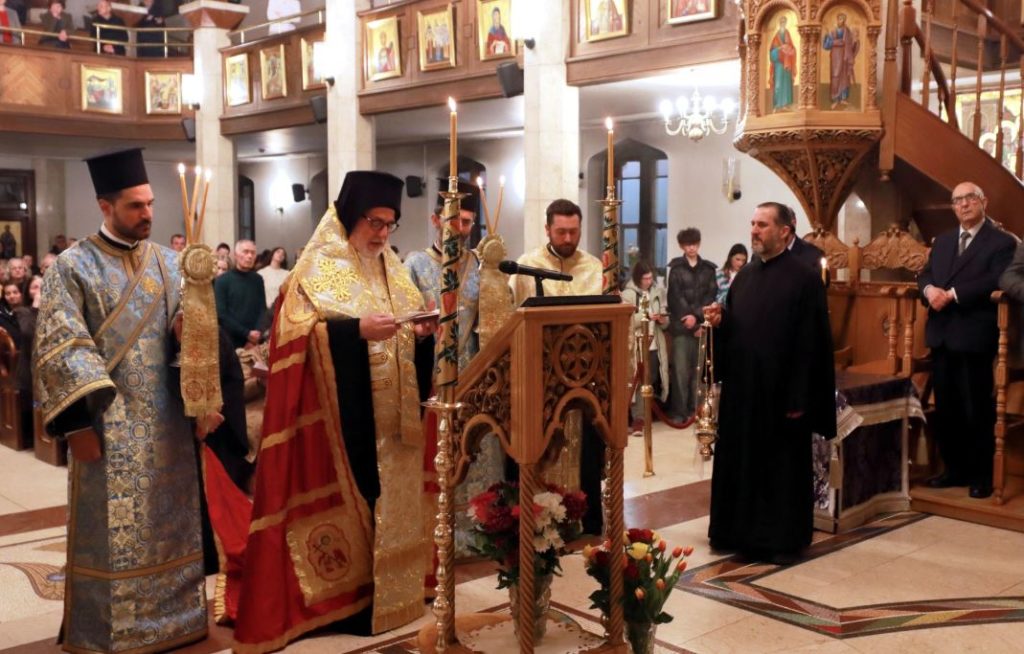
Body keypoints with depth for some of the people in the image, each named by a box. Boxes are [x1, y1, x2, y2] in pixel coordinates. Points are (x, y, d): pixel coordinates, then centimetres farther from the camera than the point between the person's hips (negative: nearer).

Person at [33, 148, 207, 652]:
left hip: (166, 420, 5)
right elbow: (59, 348, -10)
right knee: (113, 532, 2)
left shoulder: (168, 264, 9)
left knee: (170, 526, 12)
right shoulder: (73, 267, -5)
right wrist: (79, 422, -16)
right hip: (109, 422, -4)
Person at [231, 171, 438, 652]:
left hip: (392, 414, 7)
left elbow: (411, 330, 17)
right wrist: (357, 329, -26)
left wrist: (420, 332, -6)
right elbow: (298, 333, -15)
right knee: (348, 495, -3)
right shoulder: (318, 269, -6)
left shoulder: (392, 270, 14)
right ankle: (346, 598, 8)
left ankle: (389, 588, 22)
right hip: (342, 414, -6)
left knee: (391, 493, 11)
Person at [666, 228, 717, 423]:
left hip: (702, 325, 2)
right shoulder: (676, 268, 3)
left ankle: (695, 409, 11)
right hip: (682, 326, -2)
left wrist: (697, 316, -13)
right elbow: (676, 298, -4)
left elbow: (711, 296, 2)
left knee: (699, 369, 3)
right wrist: (693, 325, -9)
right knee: (681, 370, -6)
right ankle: (679, 411, -2)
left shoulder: (708, 269, 10)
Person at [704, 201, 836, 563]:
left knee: (781, 466, 4)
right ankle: (741, 531, 24)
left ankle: (783, 538, 16)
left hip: (781, 391, -7)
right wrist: (719, 322, -6)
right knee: (740, 461, 12)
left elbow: (811, 343, -13)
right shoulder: (744, 275, 11)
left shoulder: (804, 279, -10)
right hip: (741, 387, 7)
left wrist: (799, 398, -17)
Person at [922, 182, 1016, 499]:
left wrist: (952, 294, -20)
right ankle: (955, 469, 24)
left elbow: (995, 281, -17)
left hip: (974, 336, -6)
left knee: (977, 409, 1)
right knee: (945, 408, 12)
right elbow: (925, 274, 10)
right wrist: (930, 289, -12)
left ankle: (982, 475, 14)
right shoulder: (942, 241, 18)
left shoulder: (1002, 242, -3)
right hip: (941, 335, 6)